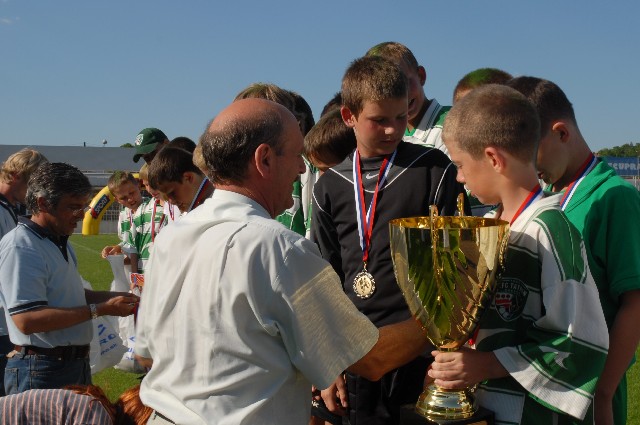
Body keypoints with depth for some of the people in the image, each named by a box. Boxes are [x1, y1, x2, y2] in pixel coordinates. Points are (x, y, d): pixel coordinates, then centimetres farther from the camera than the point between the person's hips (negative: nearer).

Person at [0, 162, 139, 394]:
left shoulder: (60, 242, 14)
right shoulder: (20, 247, -18)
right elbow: (27, 319, -27)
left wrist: (113, 297, 6)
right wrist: (100, 309, -24)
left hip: (77, 364, 10)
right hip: (41, 372, -10)